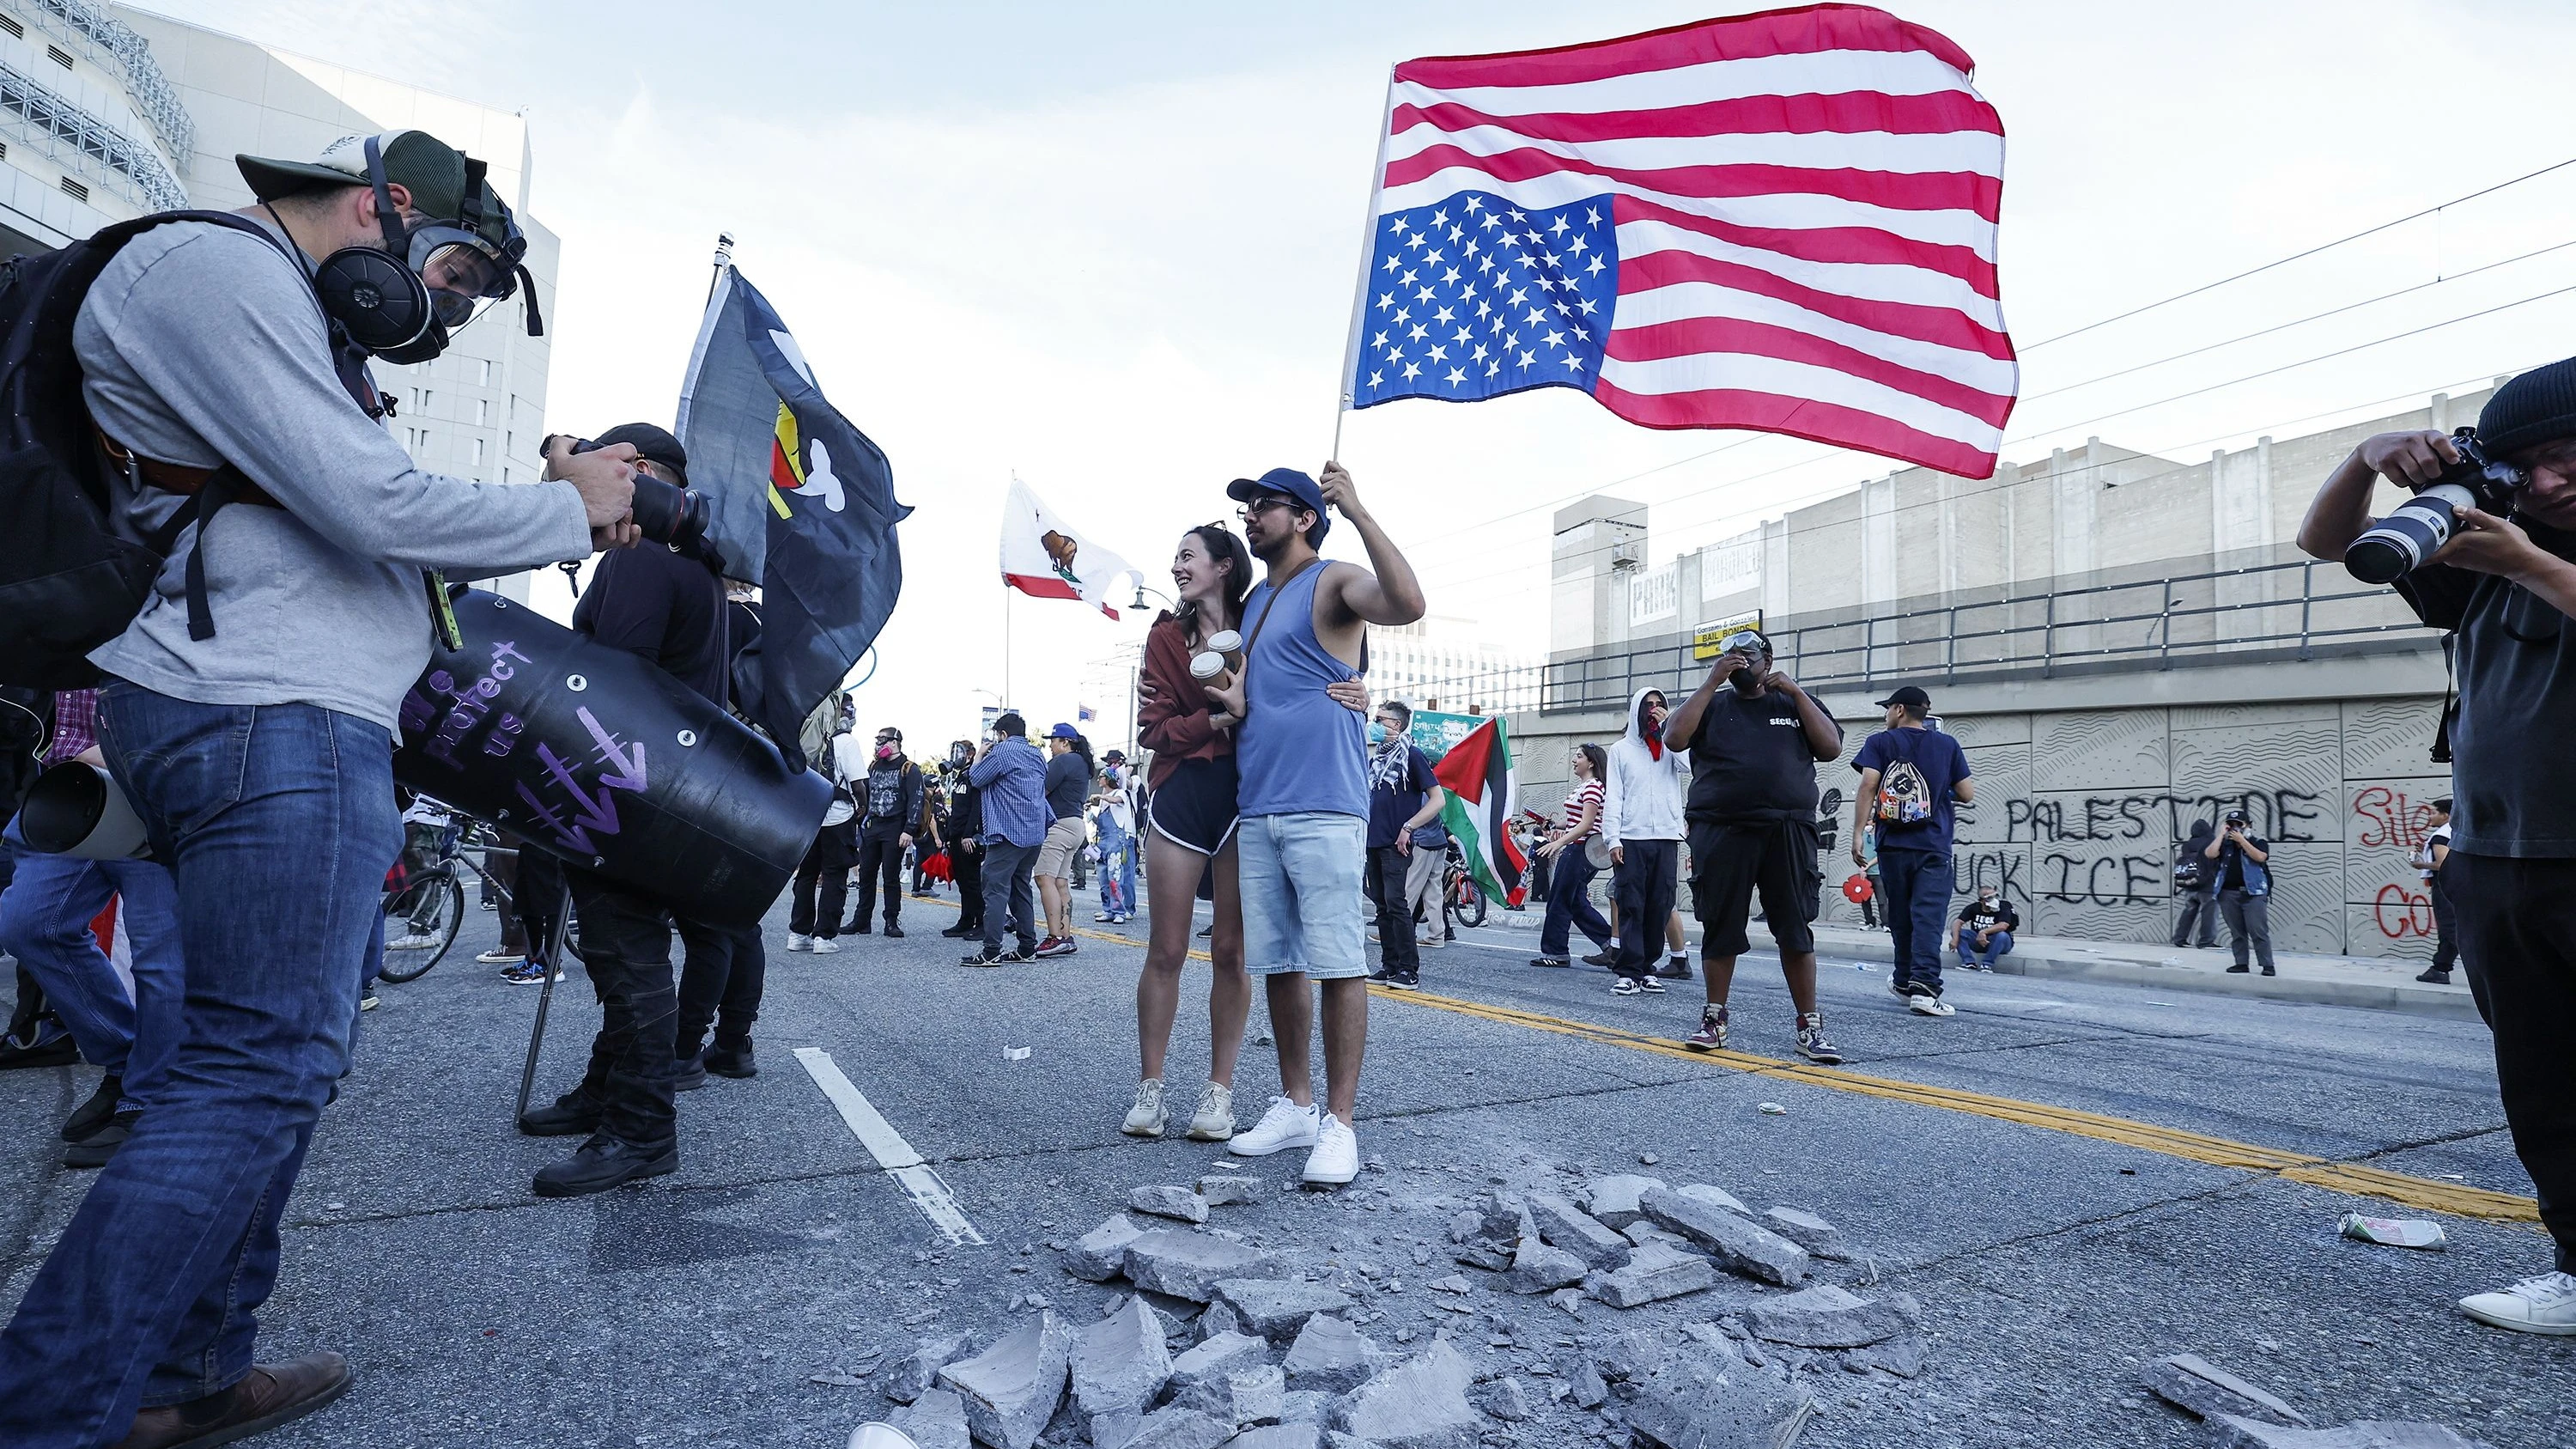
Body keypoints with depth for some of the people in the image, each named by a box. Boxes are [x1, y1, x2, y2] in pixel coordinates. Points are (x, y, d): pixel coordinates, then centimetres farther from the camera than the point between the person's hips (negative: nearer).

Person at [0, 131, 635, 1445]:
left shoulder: (279, 314, 25)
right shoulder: (218, 269, -8)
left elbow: (355, 529, 23)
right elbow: (374, 506, -18)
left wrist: (566, 509, 13)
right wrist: (569, 510, -5)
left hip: (276, 721, 11)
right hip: (272, 721, -11)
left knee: (270, 1059, 14)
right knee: (260, 1070, -9)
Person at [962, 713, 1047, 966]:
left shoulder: (1003, 751, -7)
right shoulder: (1037, 755, 18)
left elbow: (977, 779, -1)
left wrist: (979, 756, 15)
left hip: (1008, 832, -8)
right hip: (1035, 833, 8)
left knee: (996, 890, -8)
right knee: (1021, 889, 14)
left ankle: (991, 952, -13)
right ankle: (1027, 948, 14)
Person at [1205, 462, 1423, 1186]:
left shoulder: (1333, 584, -1)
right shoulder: (1253, 601, 22)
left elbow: (1407, 604, -23)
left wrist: (1359, 511, -25)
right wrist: (1234, 704, 7)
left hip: (1323, 808, -7)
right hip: (1257, 809, 8)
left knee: (1338, 964, -5)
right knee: (1276, 963, 10)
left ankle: (1339, 1123, 2)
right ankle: (1295, 1105, 21)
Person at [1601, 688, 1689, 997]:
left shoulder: (1670, 746, 14)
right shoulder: (1621, 749, 11)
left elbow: (1690, 765, -9)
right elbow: (1613, 797, 4)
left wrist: (1668, 727, -6)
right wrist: (1613, 838, -6)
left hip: (1667, 838, 2)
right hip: (1631, 840, -2)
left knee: (1660, 907, 2)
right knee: (1630, 907, -5)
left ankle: (1646, 968, 11)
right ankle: (1629, 972, -5)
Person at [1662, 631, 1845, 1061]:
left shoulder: (1795, 703, 15)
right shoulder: (1711, 703, 12)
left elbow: (1832, 748, 3)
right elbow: (1675, 737, -5)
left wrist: (1797, 693, -2)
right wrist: (1711, 681, -6)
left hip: (1787, 831, 0)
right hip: (1720, 832, 0)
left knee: (1796, 928, -1)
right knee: (1719, 927, 4)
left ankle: (1810, 1026, 7)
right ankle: (1714, 1019, 15)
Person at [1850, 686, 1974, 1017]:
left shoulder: (1879, 742, 3)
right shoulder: (1948, 745, 9)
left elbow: (1868, 785, -10)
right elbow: (1967, 794, 6)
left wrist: (1857, 834, -10)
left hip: (1893, 844, 0)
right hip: (1933, 847, 0)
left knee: (1900, 917, 14)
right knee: (1928, 917, -7)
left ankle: (1904, 980, 27)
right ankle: (1923, 987, -19)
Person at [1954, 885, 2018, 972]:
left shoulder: (2003, 907, -13)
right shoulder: (1973, 908, -3)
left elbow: (2003, 926, -31)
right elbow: (1957, 922, -13)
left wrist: (1984, 932, -39)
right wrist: (1955, 939, -31)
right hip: (1978, 943, 3)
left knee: (2002, 935, -36)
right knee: (1957, 931, -17)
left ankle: (1987, 964, -22)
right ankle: (1969, 962, -20)